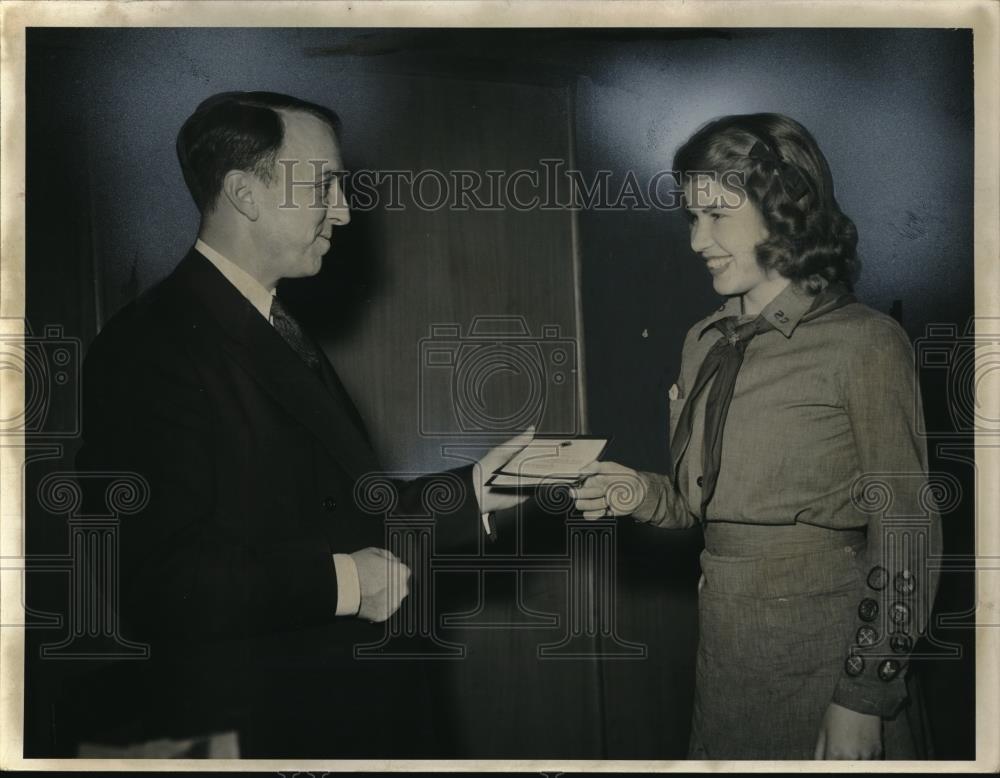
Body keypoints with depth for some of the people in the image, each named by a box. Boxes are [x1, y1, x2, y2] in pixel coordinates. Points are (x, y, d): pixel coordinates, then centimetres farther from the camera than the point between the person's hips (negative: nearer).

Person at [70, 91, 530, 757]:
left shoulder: (278, 330, 12)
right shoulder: (151, 347, -19)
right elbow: (153, 582, -25)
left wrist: (463, 496, 7)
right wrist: (338, 581, -22)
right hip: (254, 727, -9)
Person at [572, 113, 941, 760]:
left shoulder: (865, 343, -11)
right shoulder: (705, 345, 7)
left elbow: (904, 538, -12)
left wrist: (865, 700, -15)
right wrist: (645, 494, -5)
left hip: (824, 656, -6)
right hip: (724, 651, 6)